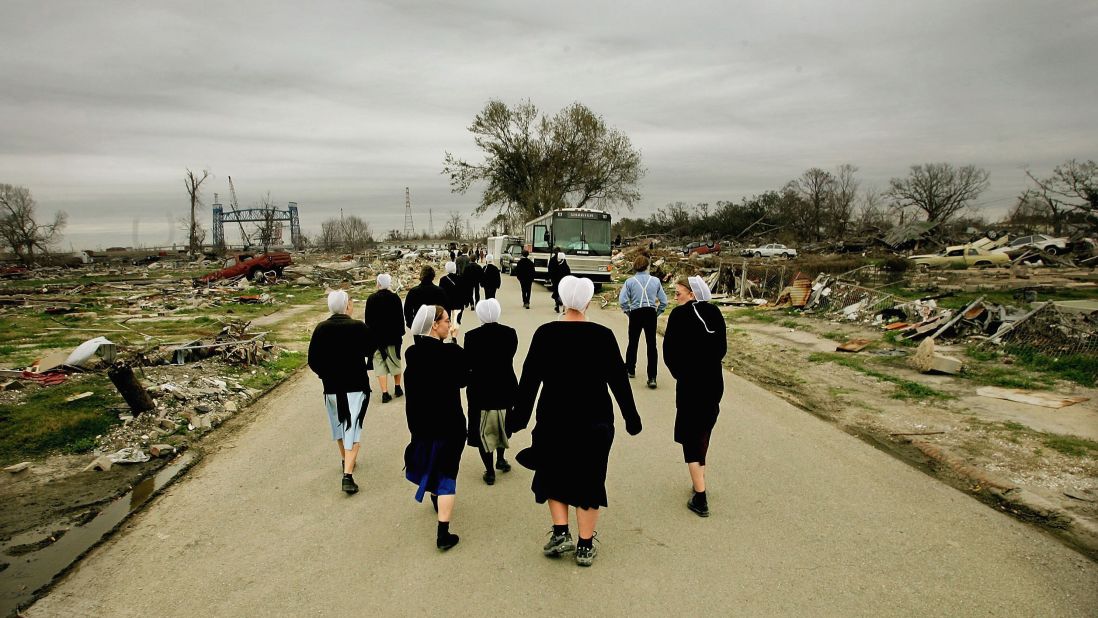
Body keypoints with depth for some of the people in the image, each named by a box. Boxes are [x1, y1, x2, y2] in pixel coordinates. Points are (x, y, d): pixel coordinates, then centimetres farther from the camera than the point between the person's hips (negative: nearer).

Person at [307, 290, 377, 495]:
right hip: (356, 386, -4)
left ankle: (345, 460, 42)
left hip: (331, 387, 4)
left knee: (339, 425, 23)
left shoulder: (320, 329, -3)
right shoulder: (360, 327, -12)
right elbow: (372, 352, -5)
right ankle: (348, 475, -12)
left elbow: (313, 361, 0)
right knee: (353, 428, -2)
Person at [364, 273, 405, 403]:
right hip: (393, 335, 2)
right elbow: (400, 317, -1)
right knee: (395, 360, 18)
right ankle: (397, 388, 29)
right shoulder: (395, 298, -7)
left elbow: (367, 319, -3)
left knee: (380, 363, 3)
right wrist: (400, 332, 11)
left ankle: (385, 393, -4)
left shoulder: (371, 299, -9)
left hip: (377, 336, -1)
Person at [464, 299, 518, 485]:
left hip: (481, 389, -2)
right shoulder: (510, 333, -8)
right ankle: (500, 459, 35)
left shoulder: (472, 336, -16)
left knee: (483, 429, 11)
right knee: (503, 424, 27)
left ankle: (489, 471, 15)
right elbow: (510, 357, 5)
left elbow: (468, 364, -8)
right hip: (506, 387, 3)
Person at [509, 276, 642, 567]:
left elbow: (529, 378, -5)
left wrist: (518, 416, 4)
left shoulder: (545, 334, -9)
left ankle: (561, 533, 13)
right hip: (594, 422, 0)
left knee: (553, 474, 20)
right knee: (588, 478, 12)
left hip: (554, 420, 0)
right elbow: (618, 379, -3)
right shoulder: (603, 335, -9)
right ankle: (585, 546, 18)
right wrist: (631, 417, 8)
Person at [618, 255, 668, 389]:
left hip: (635, 314, 0)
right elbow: (664, 301, 2)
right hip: (651, 313, 1)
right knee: (652, 345, 2)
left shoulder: (630, 281, -4)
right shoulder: (655, 281, 1)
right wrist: (657, 313, 12)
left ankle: (630, 370, 33)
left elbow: (622, 300, -11)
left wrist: (628, 312, 3)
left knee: (633, 343, 17)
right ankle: (652, 378, -4)